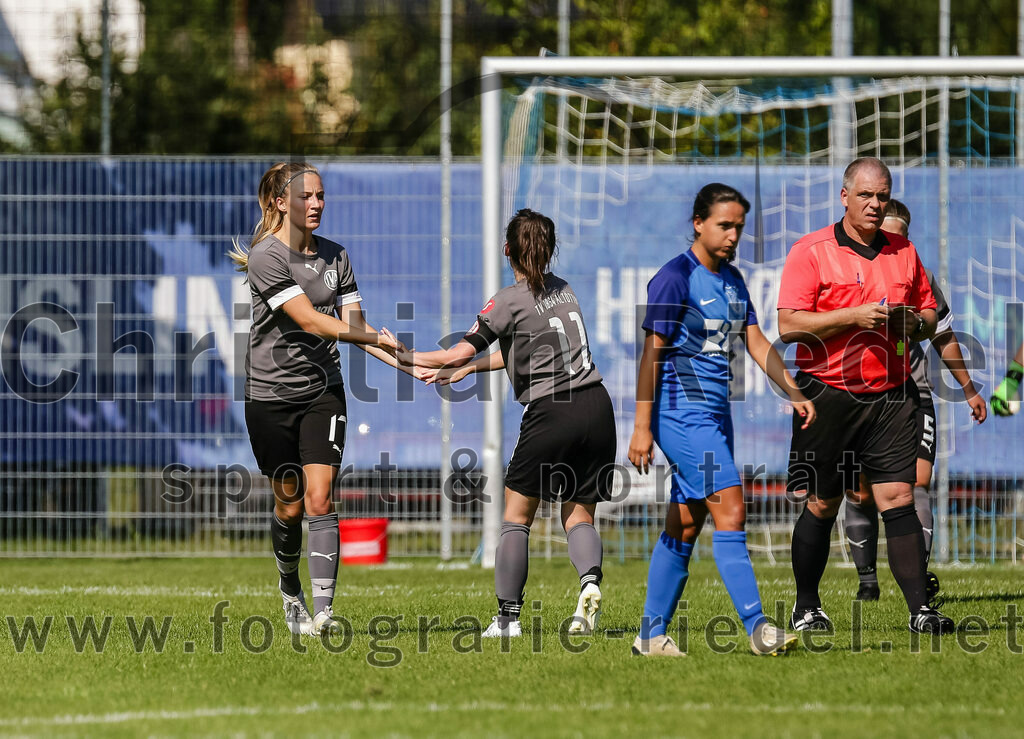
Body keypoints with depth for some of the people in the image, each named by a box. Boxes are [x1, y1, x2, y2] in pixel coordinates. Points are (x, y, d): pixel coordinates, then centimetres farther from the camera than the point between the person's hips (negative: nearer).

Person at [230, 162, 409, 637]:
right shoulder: (267, 256, -13)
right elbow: (310, 320, -22)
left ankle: (323, 611, -18)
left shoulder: (335, 256, 7)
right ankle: (290, 590, 31)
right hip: (271, 396, -3)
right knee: (289, 505, 5)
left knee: (319, 498, -10)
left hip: (323, 392, 3)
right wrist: (375, 338, -28)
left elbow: (353, 325, 5)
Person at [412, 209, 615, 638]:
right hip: (597, 407, 6)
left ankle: (508, 617, 5)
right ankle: (590, 579, -18)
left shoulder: (509, 302, -5)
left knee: (516, 516, 7)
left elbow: (459, 354, -6)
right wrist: (468, 370, 26)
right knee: (579, 514, 12)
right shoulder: (563, 290, 16)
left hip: (551, 413, -6)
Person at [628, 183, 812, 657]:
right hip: (682, 413, -9)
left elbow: (756, 342, 17)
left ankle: (651, 635, 14)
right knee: (730, 513, -15)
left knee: (685, 526, 9)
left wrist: (794, 393, 5)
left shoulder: (732, 279, 14)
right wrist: (642, 426, -15)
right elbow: (651, 354, -12)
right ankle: (757, 628, -18)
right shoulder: (674, 279, -10)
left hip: (716, 414, 9)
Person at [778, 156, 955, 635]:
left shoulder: (903, 253, 12)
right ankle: (806, 607, 20)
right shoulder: (811, 251, -3)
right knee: (821, 505, 5)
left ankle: (920, 609, -10)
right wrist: (854, 316, -18)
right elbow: (789, 325, -11)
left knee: (898, 497, -6)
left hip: (890, 393, 3)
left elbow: (930, 316, 21)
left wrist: (913, 322, -3)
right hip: (828, 393, -3)